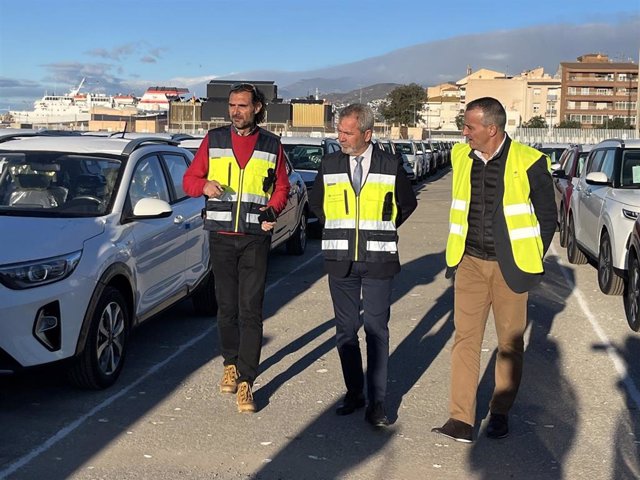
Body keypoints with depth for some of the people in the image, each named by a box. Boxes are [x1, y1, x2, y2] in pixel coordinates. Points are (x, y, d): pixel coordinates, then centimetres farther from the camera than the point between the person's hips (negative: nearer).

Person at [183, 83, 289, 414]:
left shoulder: (271, 145, 6)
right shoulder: (213, 140, 6)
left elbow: (281, 186, 12)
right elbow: (189, 179, 8)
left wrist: (273, 210, -8)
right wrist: (204, 185, -15)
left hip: (256, 238, -1)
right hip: (221, 236, 1)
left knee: (251, 310, -6)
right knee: (226, 306, 9)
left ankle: (245, 382, -3)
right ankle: (231, 364, 29)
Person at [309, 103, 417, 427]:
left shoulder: (390, 167, -1)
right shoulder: (329, 165, 4)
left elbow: (407, 204, 13)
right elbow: (316, 203, 19)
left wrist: (383, 230, 9)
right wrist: (338, 230, 12)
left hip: (378, 261, -2)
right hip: (340, 260, 2)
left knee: (376, 331, -1)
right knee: (346, 330, 8)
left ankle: (377, 403, 5)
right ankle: (354, 393, 21)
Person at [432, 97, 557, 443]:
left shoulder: (529, 163, -10)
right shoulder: (461, 157, 3)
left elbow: (547, 216, 0)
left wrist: (532, 259, -1)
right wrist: (456, 255, 12)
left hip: (509, 267, -3)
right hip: (470, 263, 3)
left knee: (510, 342, 8)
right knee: (465, 338, -1)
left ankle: (500, 413, 24)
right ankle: (461, 419, 1)